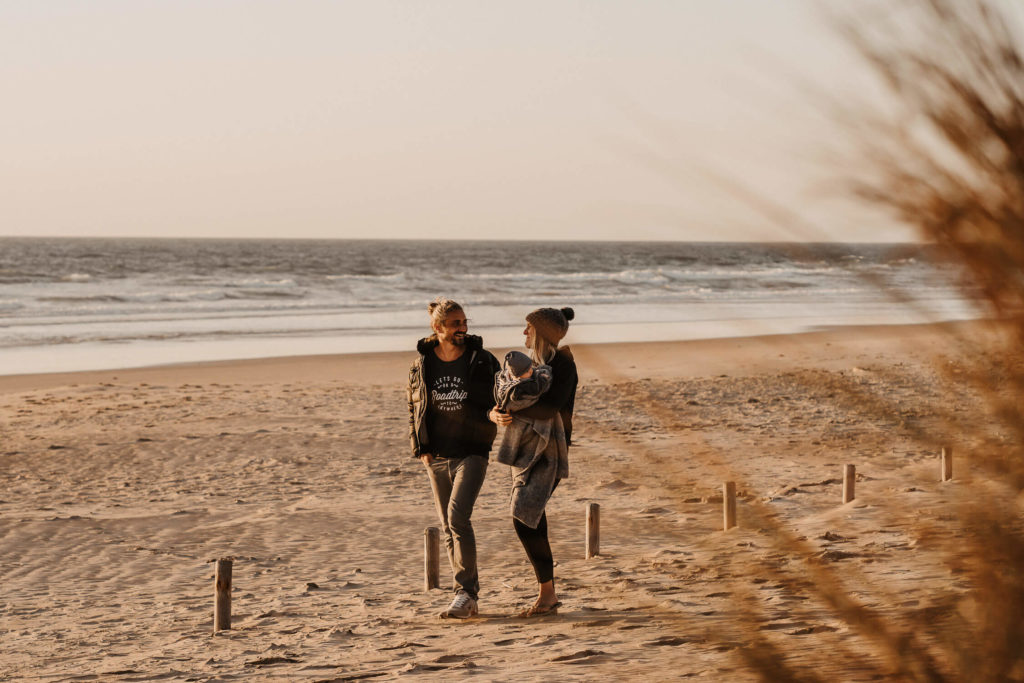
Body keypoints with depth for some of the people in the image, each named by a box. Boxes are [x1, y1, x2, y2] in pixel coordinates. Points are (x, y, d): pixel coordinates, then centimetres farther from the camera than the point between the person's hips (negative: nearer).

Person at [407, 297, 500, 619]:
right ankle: (468, 598, 16)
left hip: (471, 453, -3)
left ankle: (466, 591, -12)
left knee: (458, 517, -20)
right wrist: (420, 449, 6)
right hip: (437, 457, 3)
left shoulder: (482, 361, -3)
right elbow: (414, 408, 14)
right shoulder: (422, 365, 3)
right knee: (448, 527, 7)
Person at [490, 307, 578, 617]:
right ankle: (547, 595, 13)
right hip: (524, 450, 8)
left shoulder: (564, 365, -9)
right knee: (532, 523, 7)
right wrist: (496, 414, -8)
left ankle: (547, 593, -8)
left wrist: (513, 408, -19)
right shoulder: (528, 364, 16)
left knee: (523, 518, -15)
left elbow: (550, 408, -22)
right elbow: (498, 404, 13)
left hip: (546, 452, -8)